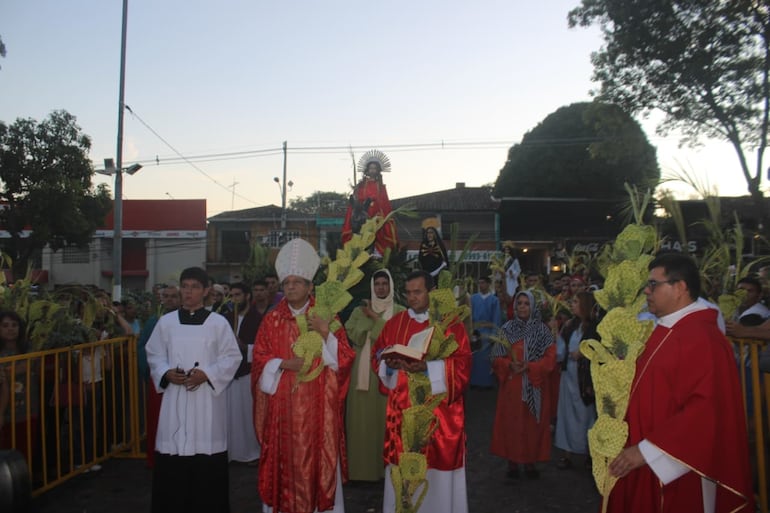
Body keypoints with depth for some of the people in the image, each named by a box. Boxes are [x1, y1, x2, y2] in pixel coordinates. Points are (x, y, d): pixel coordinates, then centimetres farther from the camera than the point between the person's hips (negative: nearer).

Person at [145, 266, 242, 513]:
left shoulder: (218, 323, -2)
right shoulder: (166, 322, 5)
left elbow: (232, 357, 0)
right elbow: (154, 355, 11)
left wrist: (207, 374, -13)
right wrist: (167, 373, -8)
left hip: (207, 398, -2)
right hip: (174, 398, 2)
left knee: (207, 458, 1)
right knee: (172, 459, 3)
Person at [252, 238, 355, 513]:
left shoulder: (326, 318, 3)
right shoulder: (271, 321, 7)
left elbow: (344, 360, -2)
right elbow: (259, 360, 4)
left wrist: (326, 334, -17)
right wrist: (284, 364, -13)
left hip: (316, 407, -1)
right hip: (282, 407, 1)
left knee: (318, 460, 1)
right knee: (283, 461, 4)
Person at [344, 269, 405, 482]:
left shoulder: (400, 312, 3)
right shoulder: (360, 310, 9)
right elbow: (354, 336, -5)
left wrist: (375, 318, -11)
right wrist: (368, 317, -13)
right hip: (365, 370, 2)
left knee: (386, 416, 0)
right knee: (363, 416, 2)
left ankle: (386, 465, 12)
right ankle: (364, 465, 14)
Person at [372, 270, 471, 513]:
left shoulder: (451, 324, -3)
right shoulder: (394, 323, 8)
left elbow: (462, 363, -10)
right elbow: (377, 358, 9)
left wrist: (428, 367, -21)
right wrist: (390, 364, -13)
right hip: (402, 407, 3)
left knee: (439, 462, 3)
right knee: (403, 463, 7)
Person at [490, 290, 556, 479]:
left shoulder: (542, 330, 0)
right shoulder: (506, 329, 2)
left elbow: (550, 358, -4)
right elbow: (496, 358, 3)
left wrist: (529, 367, -16)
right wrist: (510, 365, -16)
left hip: (534, 386, 0)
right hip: (511, 385, 1)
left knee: (532, 423, 5)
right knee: (511, 422, 4)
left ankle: (530, 462, 18)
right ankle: (512, 461, 15)